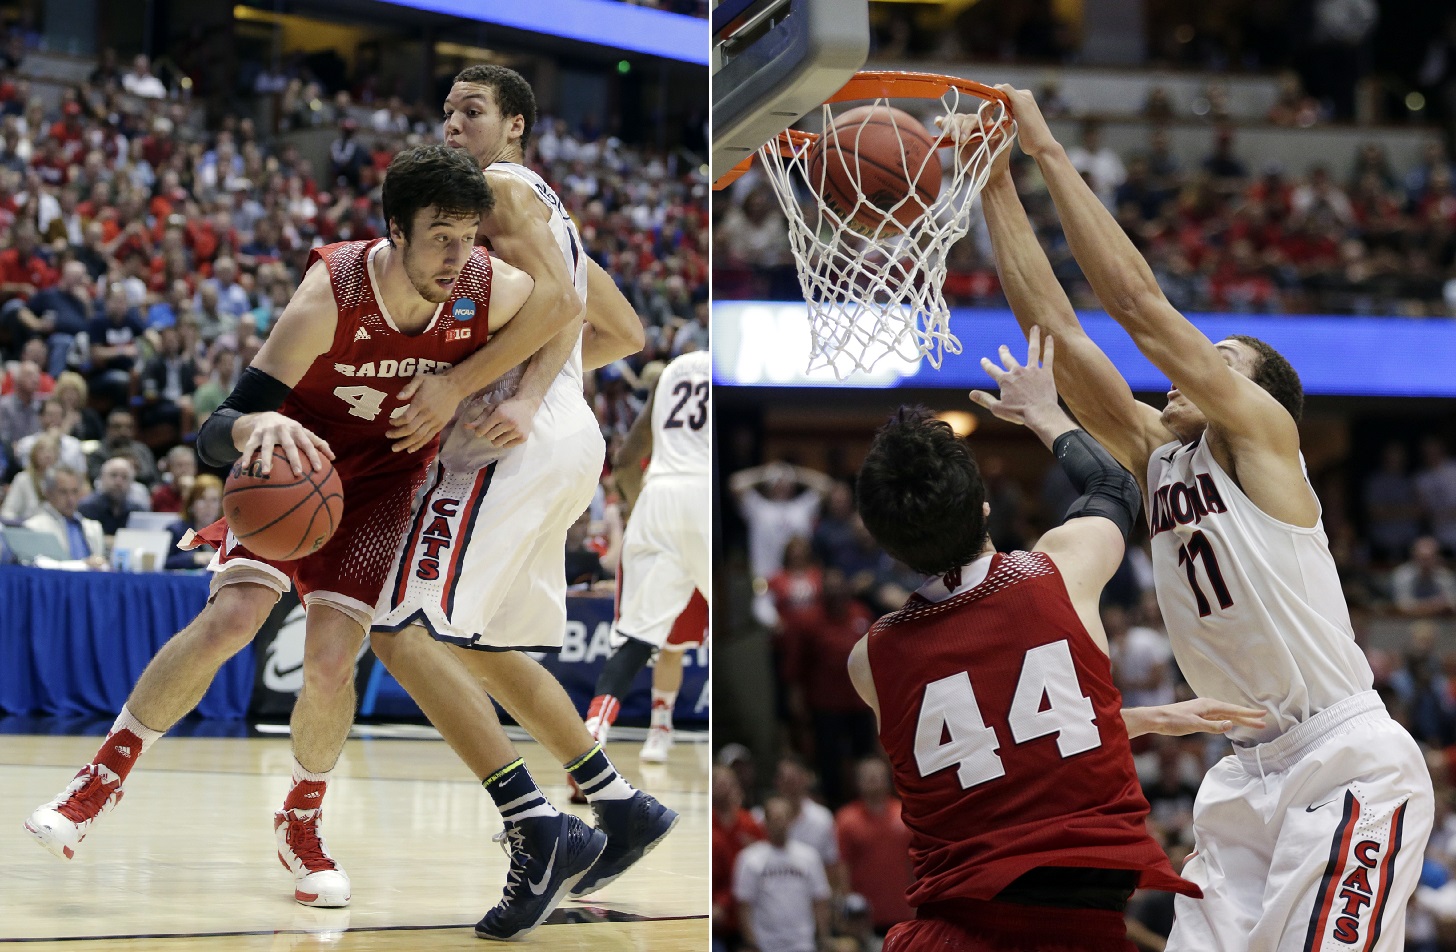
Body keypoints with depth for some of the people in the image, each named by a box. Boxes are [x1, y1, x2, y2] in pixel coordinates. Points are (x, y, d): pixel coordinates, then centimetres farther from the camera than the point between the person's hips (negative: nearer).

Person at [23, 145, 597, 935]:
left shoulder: (487, 290, -26)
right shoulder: (331, 296, -34)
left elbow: (562, 311, -2)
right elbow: (215, 434, -36)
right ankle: (106, 774, 1)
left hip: (380, 482, 2)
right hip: (295, 458, -2)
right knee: (231, 618, -21)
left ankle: (301, 824, 15)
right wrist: (260, 426, -62)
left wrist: (455, 384, -13)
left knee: (331, 659, -13)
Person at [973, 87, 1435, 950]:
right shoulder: (1156, 453, 13)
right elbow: (1054, 324, 9)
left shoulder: (1263, 432, -5)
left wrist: (1048, 149, -9)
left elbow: (1136, 301, -12)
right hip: (1255, 772, 8)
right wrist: (997, 184, 5)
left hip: (1351, 765, -8)